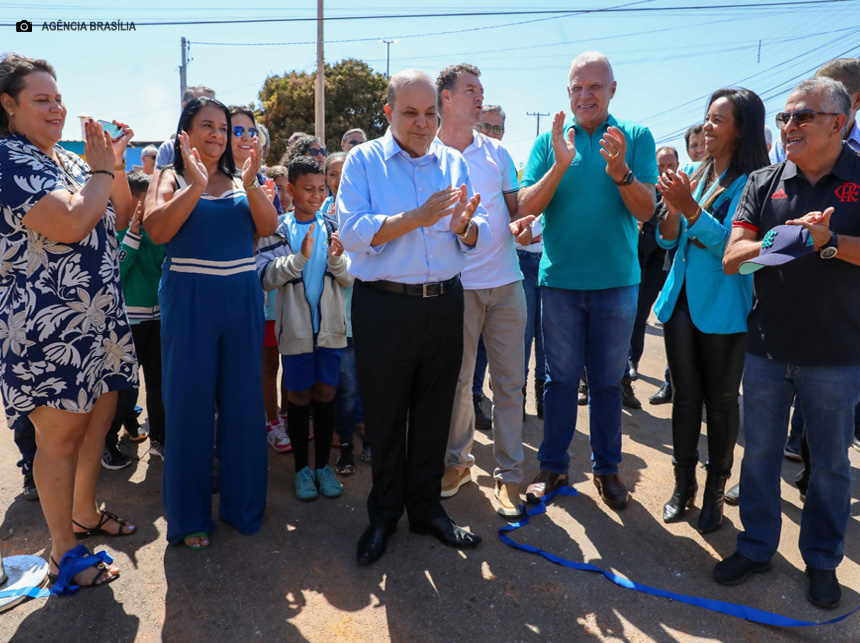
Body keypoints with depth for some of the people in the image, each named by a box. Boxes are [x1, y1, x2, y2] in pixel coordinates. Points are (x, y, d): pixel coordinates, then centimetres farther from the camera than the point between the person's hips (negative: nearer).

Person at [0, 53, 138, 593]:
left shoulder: (68, 159, 13)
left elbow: (118, 219, 16)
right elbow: (71, 224, -26)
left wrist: (117, 166, 2)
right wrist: (102, 170, -11)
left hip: (100, 316, 8)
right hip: (49, 323, -8)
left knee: (100, 416, 17)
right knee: (61, 435, 2)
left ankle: (85, 513, 37)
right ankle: (64, 554, 18)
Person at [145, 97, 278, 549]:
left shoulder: (242, 180, 13)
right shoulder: (170, 178, 4)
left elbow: (268, 228, -1)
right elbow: (156, 230, -13)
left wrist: (251, 186, -16)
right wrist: (195, 186, -20)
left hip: (242, 298, 3)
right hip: (189, 300, -3)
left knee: (243, 400, 8)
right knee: (190, 401, 3)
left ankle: (242, 502, 24)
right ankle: (190, 514, 18)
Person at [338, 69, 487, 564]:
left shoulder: (453, 161, 10)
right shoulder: (364, 160, 0)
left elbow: (479, 236, 4)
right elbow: (352, 231, -14)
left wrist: (465, 226, -19)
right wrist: (417, 217, -22)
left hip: (445, 304, 3)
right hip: (384, 305, -3)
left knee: (434, 413, 13)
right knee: (384, 416, 8)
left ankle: (427, 507, 32)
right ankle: (384, 514, 28)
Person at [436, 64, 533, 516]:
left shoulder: (497, 152, 13)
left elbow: (514, 205, 15)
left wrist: (519, 225, -7)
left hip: (505, 279, 3)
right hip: (456, 282, -3)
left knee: (509, 379, 4)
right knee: (457, 378, 4)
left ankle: (508, 472, 17)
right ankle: (457, 460, 25)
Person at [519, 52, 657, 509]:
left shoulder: (636, 138, 2)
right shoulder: (549, 141, 3)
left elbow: (646, 210, -7)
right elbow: (525, 207, -6)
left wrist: (620, 172, -24)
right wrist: (560, 165, -20)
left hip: (616, 281, 0)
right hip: (560, 280, 0)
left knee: (608, 381, 11)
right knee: (560, 377, 10)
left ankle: (607, 467, 27)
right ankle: (552, 465, 24)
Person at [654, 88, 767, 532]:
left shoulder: (753, 183, -10)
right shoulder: (696, 176, 9)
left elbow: (732, 246, -18)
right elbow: (668, 241, 8)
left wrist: (689, 207, -24)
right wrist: (672, 205, -10)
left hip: (723, 308, -5)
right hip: (681, 298, 6)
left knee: (720, 400, 7)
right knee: (685, 396, 13)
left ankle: (715, 492, 24)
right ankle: (683, 484, 26)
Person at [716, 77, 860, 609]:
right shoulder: (765, 183, 2)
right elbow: (732, 258, -5)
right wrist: (785, 236, -20)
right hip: (766, 349, 2)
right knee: (760, 451, 13)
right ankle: (757, 547, 31)